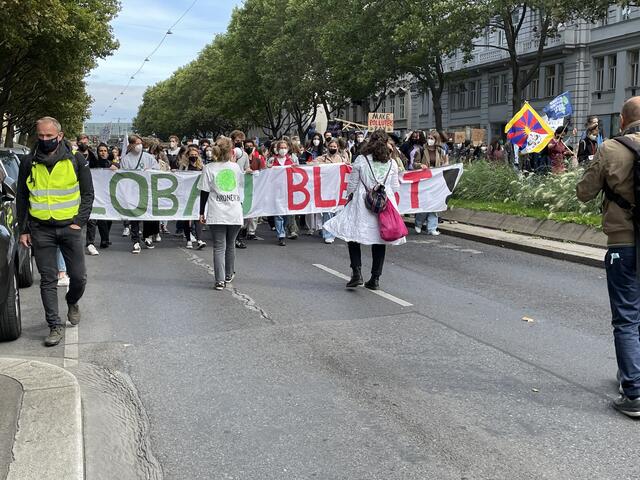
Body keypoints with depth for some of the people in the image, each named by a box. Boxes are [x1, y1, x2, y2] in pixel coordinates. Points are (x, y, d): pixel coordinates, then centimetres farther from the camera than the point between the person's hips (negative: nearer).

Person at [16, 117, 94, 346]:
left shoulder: (76, 160, -1)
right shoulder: (29, 163, 4)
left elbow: (88, 194, 3)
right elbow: (21, 199, 11)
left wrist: (79, 222, -5)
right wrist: (23, 230, 6)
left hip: (70, 227, -1)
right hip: (41, 230, 1)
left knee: (78, 276, 3)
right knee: (48, 280, 1)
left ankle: (72, 302, 35)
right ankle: (55, 326, 7)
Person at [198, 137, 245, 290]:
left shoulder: (209, 168, -3)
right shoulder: (236, 167, 4)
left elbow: (204, 192, -2)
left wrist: (202, 213, 4)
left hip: (217, 215, -2)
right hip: (235, 214, 2)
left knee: (219, 247, 0)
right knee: (230, 245, 18)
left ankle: (220, 281, -7)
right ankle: (229, 275, 30)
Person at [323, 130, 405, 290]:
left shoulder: (360, 160, -4)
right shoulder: (392, 163, 3)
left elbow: (352, 185, -1)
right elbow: (395, 188, 8)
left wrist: (349, 196, 17)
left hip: (362, 205, -3)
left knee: (353, 236, 8)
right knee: (380, 242, 9)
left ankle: (357, 273, -5)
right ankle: (375, 279, 12)